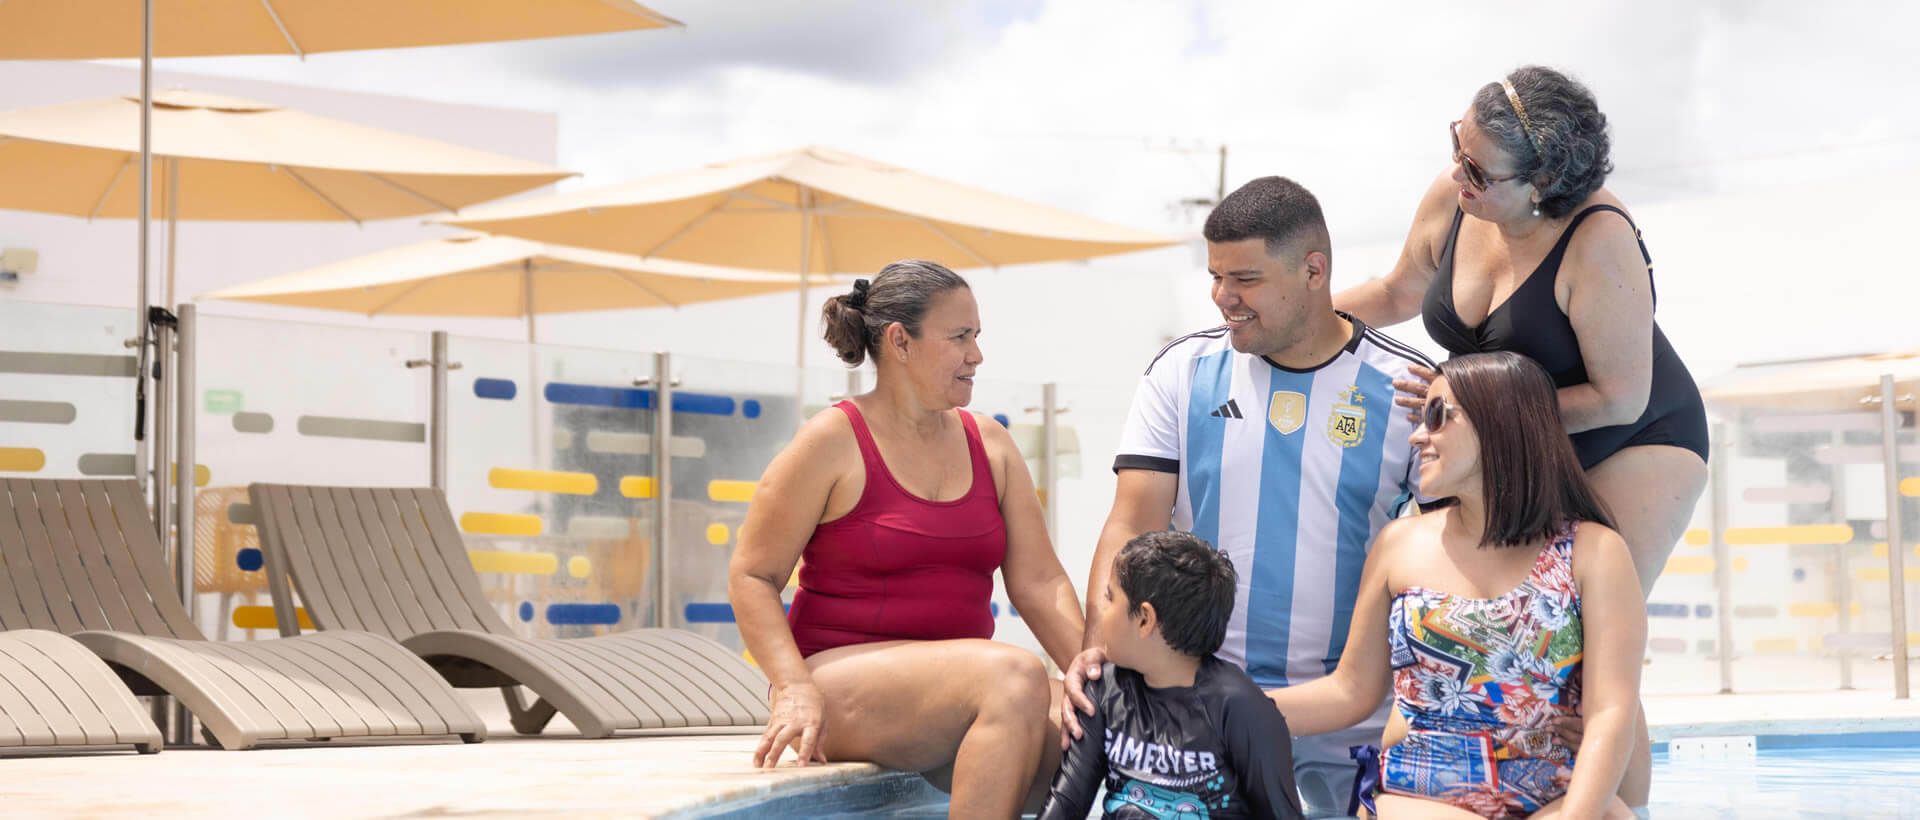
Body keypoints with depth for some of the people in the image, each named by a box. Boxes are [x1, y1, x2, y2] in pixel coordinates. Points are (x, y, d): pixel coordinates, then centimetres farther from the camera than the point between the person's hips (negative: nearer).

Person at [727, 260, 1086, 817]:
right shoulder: (832, 442, -2)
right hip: (845, 675, -5)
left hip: (957, 697, 5)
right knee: (1015, 675, -33)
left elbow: (1039, 582, 8)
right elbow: (751, 577, -4)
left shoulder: (989, 445, 13)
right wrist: (795, 689, -19)